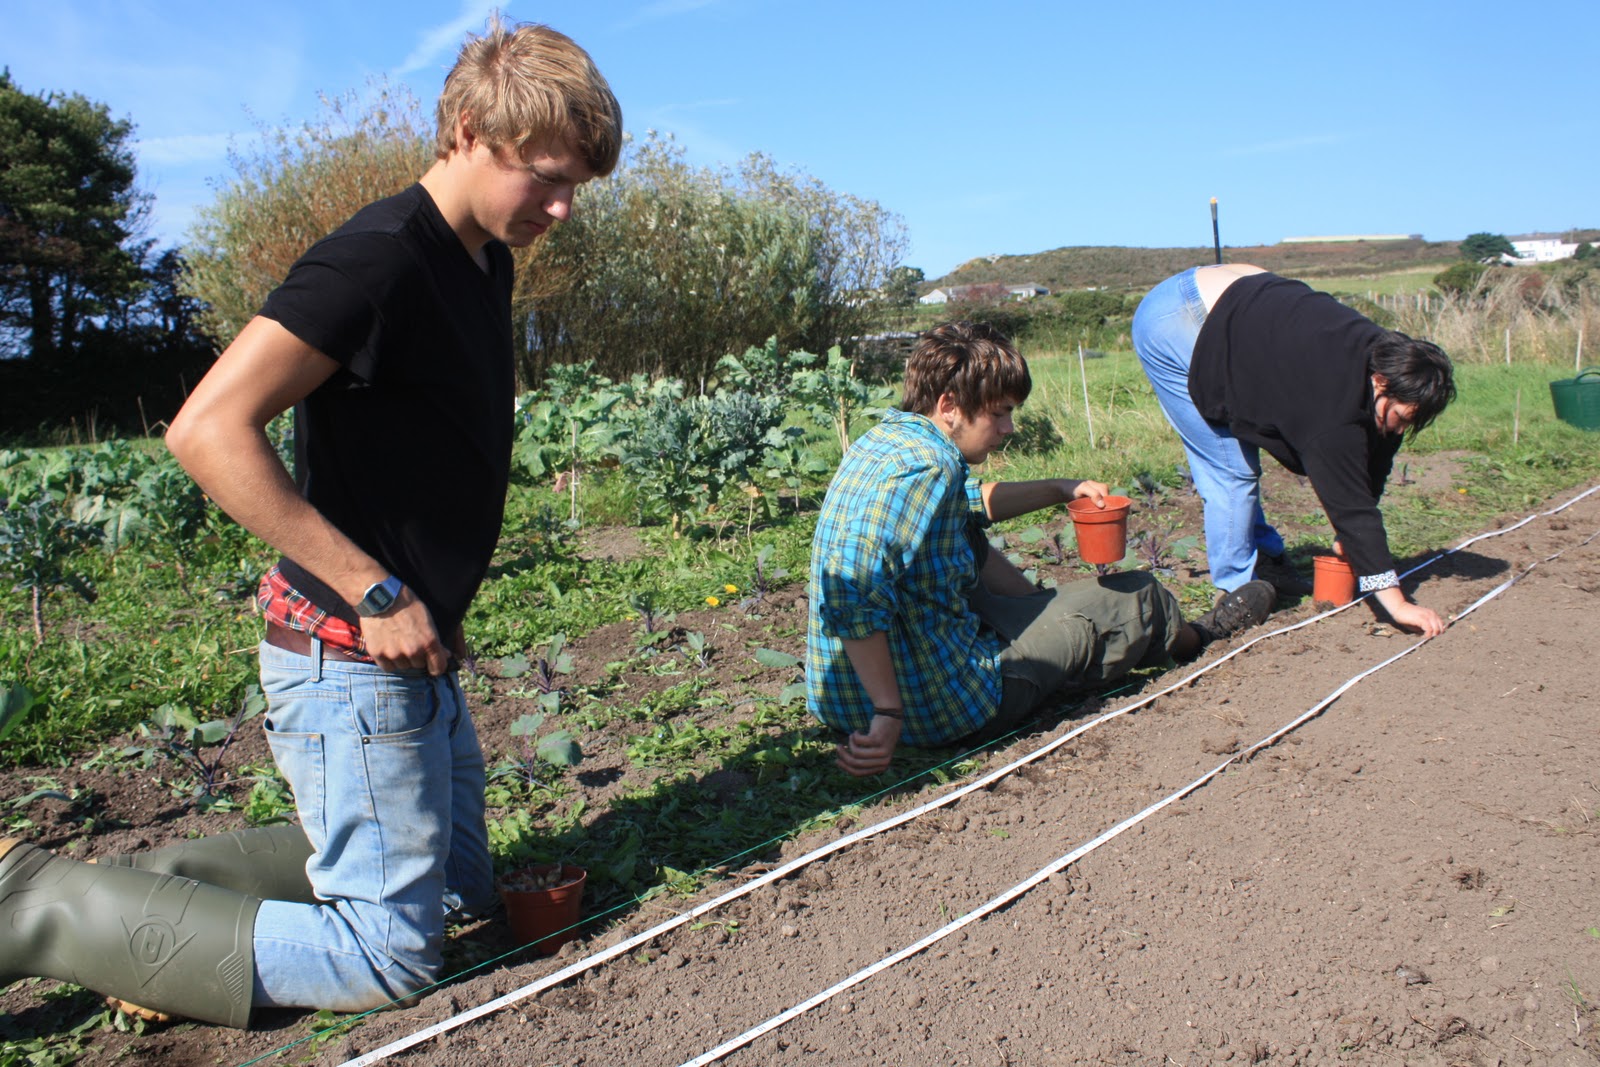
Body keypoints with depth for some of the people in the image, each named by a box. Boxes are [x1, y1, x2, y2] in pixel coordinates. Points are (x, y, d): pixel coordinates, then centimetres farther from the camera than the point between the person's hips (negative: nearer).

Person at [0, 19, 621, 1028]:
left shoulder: (487, 263, 9)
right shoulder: (379, 259, -20)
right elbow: (209, 430, -25)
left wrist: (442, 601, 11)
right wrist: (375, 592, -24)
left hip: (418, 649, 10)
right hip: (352, 654, -10)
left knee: (460, 885, 22)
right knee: (389, 955, -1)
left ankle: (142, 881, 21)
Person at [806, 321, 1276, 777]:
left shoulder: (884, 440, 5)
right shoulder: (927, 468, -25)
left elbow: (970, 503, 24)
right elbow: (853, 600, -36)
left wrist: (1060, 489, 21)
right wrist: (889, 714, -32)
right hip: (939, 709, -9)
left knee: (970, 545, 32)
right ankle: (1195, 635, 44)